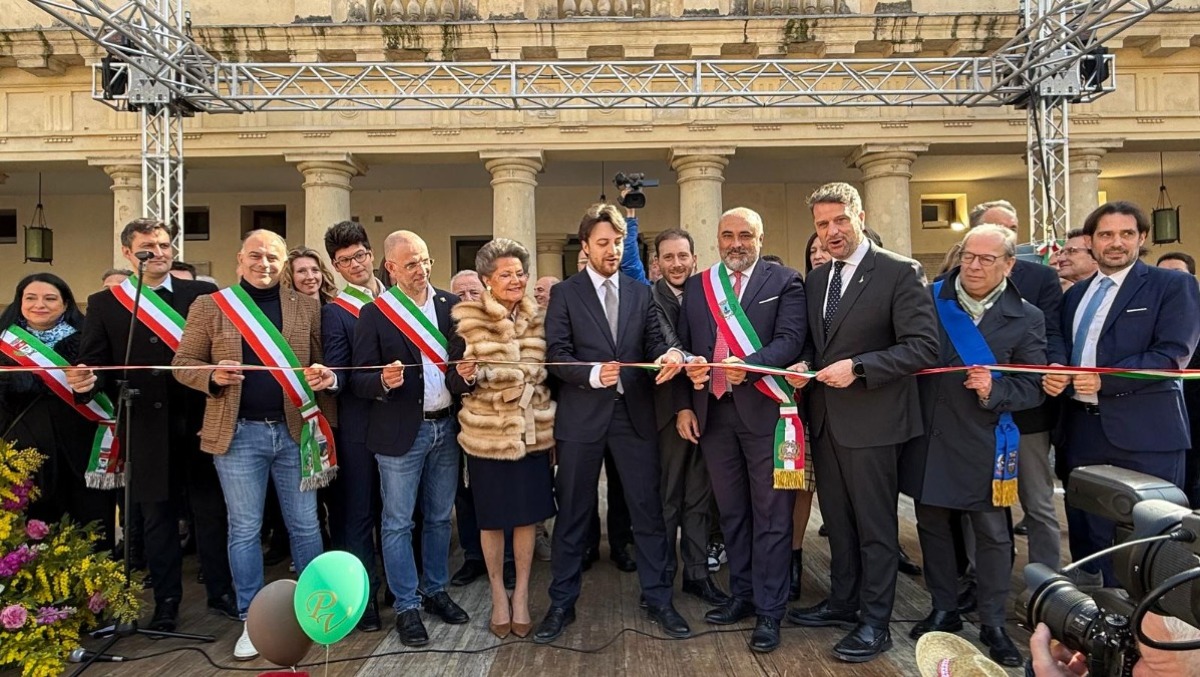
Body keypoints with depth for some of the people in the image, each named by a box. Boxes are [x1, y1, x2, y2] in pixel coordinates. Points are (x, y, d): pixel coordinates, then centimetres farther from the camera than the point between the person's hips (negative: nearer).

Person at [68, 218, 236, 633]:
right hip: (146, 428, 1)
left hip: (199, 422, -1)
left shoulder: (202, 296, 2)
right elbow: (95, 365, 2)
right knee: (157, 518, 11)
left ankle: (221, 593, 22)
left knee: (211, 512, 8)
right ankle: (166, 602, 26)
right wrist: (85, 382, -19)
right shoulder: (103, 304, 6)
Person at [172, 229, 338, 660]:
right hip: (238, 433, -1)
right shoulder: (209, 306, 1)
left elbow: (326, 361, 10)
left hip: (296, 431, 1)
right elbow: (182, 363, 3)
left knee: (304, 526, 10)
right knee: (244, 530, 8)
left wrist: (325, 376, -12)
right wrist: (213, 376, -17)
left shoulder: (307, 307, 5)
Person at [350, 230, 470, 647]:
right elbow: (359, 379, -7)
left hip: (446, 427, 4)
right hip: (401, 432, -3)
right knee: (398, 523, 6)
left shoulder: (452, 305, 4)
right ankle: (407, 607, 20)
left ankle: (435, 591, 33)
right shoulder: (375, 314, -6)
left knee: (439, 517, 16)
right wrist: (384, 381, -28)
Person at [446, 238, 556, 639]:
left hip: (533, 433, 3)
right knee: (492, 518, 10)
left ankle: (521, 594, 27)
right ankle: (498, 593, 29)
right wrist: (465, 377, -27)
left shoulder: (538, 318, 4)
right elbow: (454, 383, -5)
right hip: (487, 435, -2)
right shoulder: (466, 320, -7)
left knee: (528, 514, 9)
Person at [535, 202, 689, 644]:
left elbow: (653, 344, 4)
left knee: (648, 509, 8)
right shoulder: (565, 294, 0)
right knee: (572, 513, 9)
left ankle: (658, 600, 23)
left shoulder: (641, 293, 10)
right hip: (582, 415, -2)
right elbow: (557, 356, -7)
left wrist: (668, 355, -19)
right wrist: (594, 374, -24)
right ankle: (561, 604, 22)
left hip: (634, 413, 3)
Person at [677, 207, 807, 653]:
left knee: (771, 516, 2)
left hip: (765, 411, -4)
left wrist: (748, 365, -28)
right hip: (712, 412, 4)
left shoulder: (784, 282, 1)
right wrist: (684, 405, 5)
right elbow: (684, 348, 11)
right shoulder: (696, 286, 12)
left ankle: (769, 611, 12)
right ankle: (741, 595, 29)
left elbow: (790, 340, -12)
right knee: (731, 512, 15)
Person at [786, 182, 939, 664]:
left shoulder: (900, 272, -11)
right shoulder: (816, 279, 11)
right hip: (825, 417, 7)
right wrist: (805, 365, -3)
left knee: (875, 526, 5)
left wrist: (857, 368, -24)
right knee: (838, 520, 19)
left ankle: (875, 623, 19)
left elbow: (923, 346, -17)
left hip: (871, 419, -7)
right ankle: (842, 603, 35)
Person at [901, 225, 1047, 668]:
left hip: (982, 444, -2)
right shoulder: (928, 300, 0)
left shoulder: (1026, 318, -2)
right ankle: (944, 610, 30)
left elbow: (1033, 387, -4)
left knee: (991, 532, 7)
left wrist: (993, 391, -21)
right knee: (932, 523, 13)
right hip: (927, 436, 2)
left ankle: (993, 623, 23)